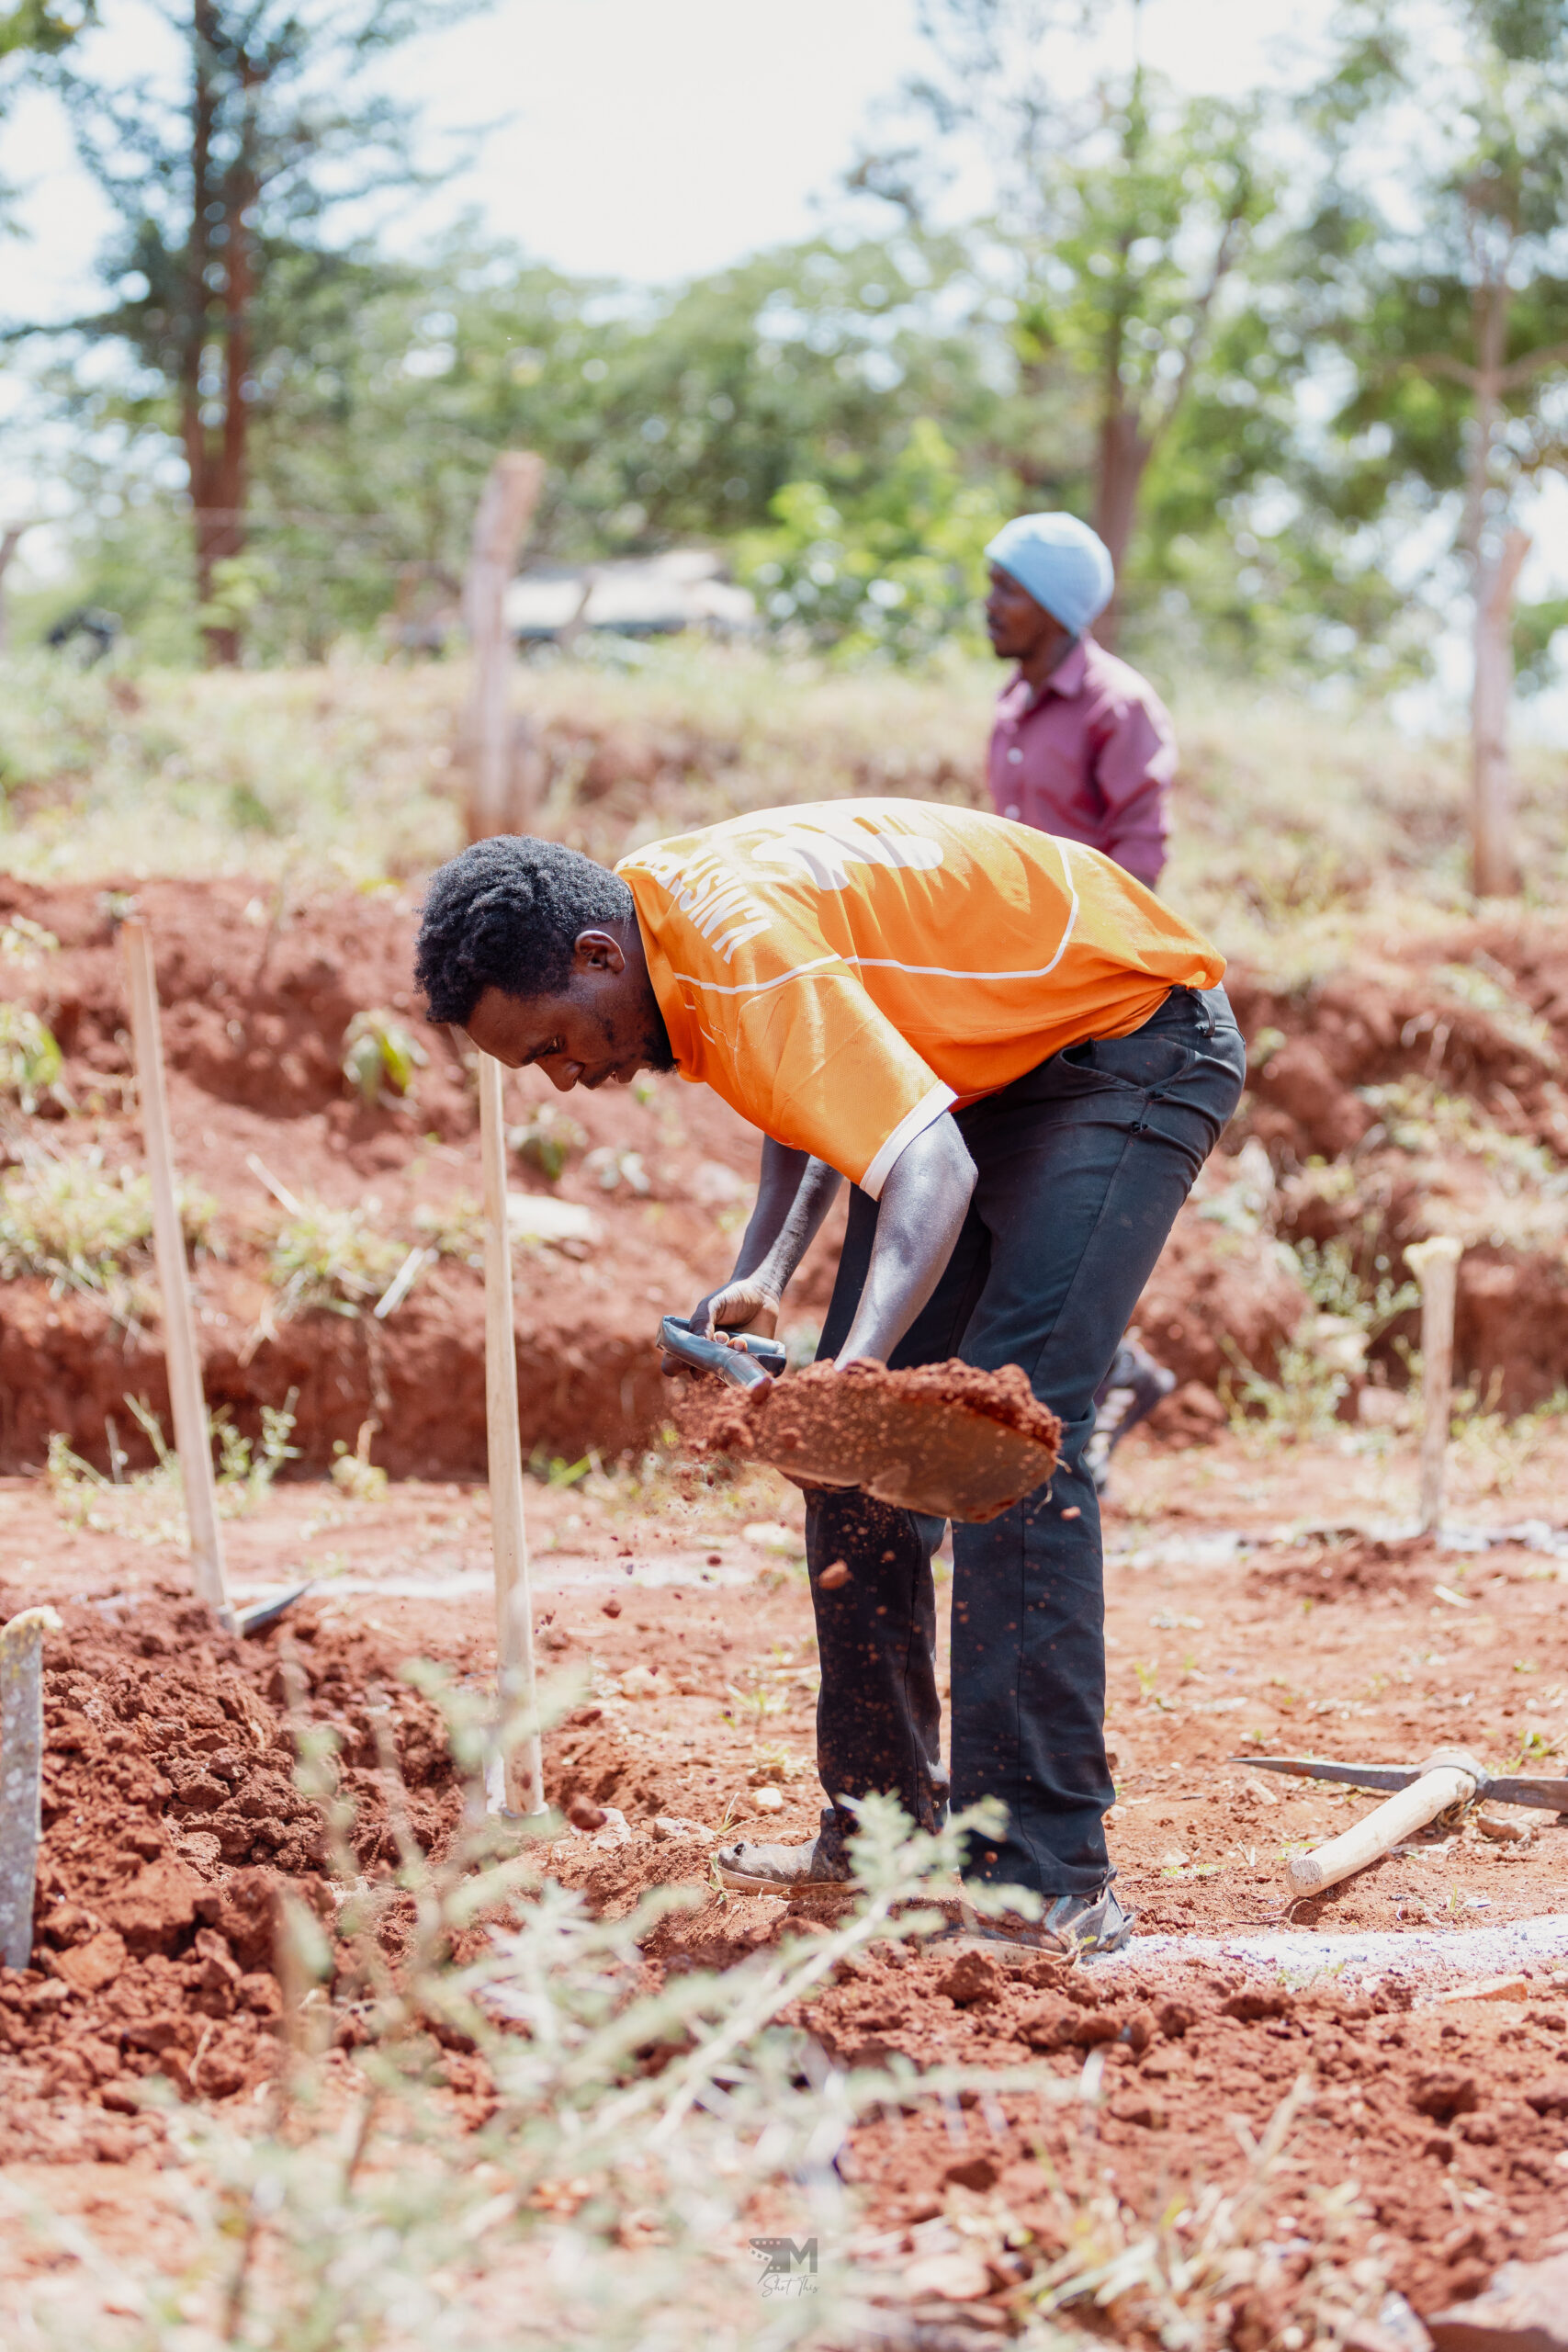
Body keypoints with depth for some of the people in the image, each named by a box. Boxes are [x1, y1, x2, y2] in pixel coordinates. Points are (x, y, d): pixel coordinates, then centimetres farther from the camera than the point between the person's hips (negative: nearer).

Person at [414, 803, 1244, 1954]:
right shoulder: (658, 909, -4)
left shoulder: (747, 955, -33)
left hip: (1132, 1038, -10)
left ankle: (1048, 1875, -19)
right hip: (987, 1065, 10)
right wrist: (763, 1276, -5)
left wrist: (856, 1370, -56)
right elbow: (822, 1091, 11)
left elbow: (934, 1172, -42)